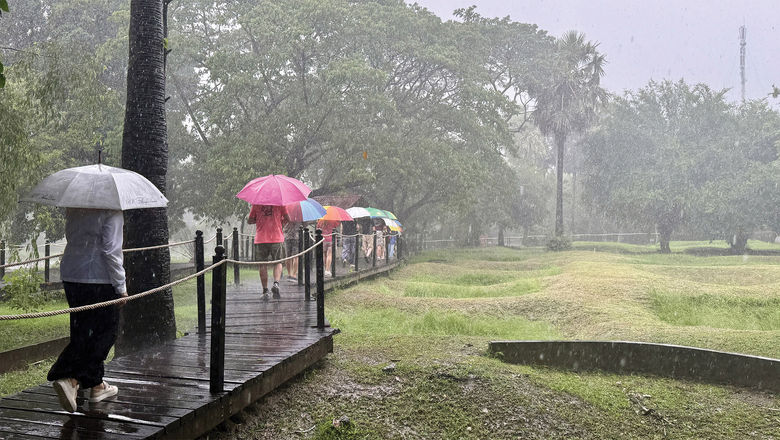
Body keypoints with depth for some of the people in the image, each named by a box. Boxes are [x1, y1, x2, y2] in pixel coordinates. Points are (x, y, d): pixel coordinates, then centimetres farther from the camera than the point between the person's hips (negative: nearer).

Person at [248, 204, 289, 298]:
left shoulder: (256, 203, 2)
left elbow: (249, 221, 6)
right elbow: (287, 219, 4)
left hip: (260, 239, 1)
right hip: (277, 238, 0)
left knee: (262, 265, 8)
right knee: (278, 262, 12)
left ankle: (265, 290, 8)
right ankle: (276, 283, -11)